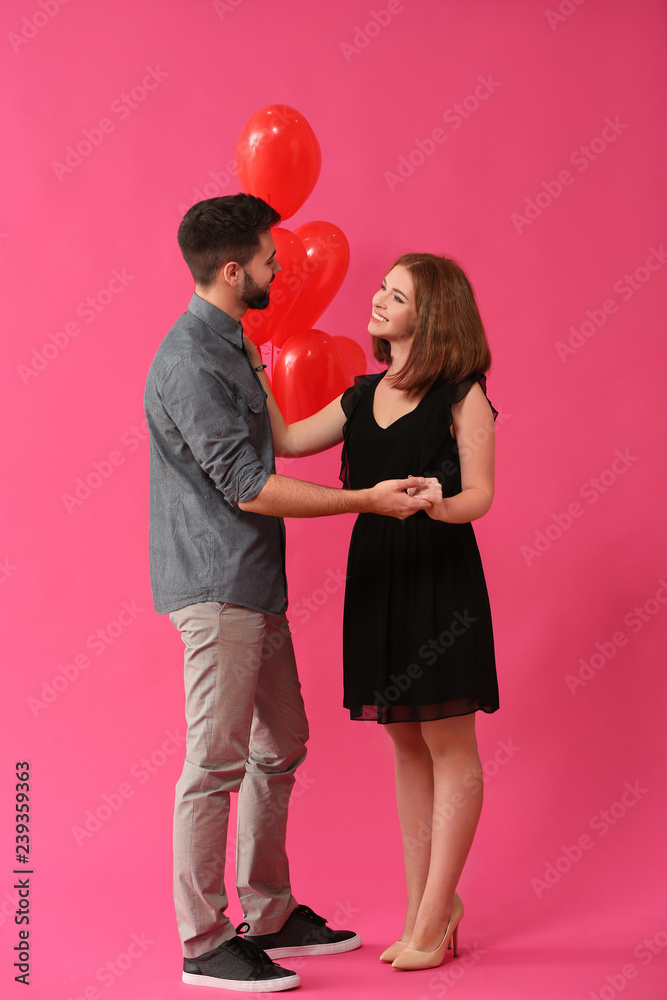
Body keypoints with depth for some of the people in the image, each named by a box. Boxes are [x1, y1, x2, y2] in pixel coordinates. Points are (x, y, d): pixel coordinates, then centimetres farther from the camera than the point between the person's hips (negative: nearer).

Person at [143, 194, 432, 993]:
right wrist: (367, 500, -17)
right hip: (216, 588, -10)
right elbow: (249, 488, -20)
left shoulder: (229, 345, 14)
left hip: (255, 584, 10)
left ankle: (270, 914, 27)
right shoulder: (189, 362, -18)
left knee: (281, 746, 15)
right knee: (216, 761, -3)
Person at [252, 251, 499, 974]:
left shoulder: (462, 394, -4)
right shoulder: (363, 395, 14)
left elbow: (481, 493, -9)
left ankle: (434, 916, 8)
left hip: (440, 575, -6)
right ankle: (426, 907, 20)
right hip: (375, 572, 7)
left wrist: (439, 505, -30)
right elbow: (287, 440, 6)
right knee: (405, 742, 10)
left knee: (447, 742, 0)